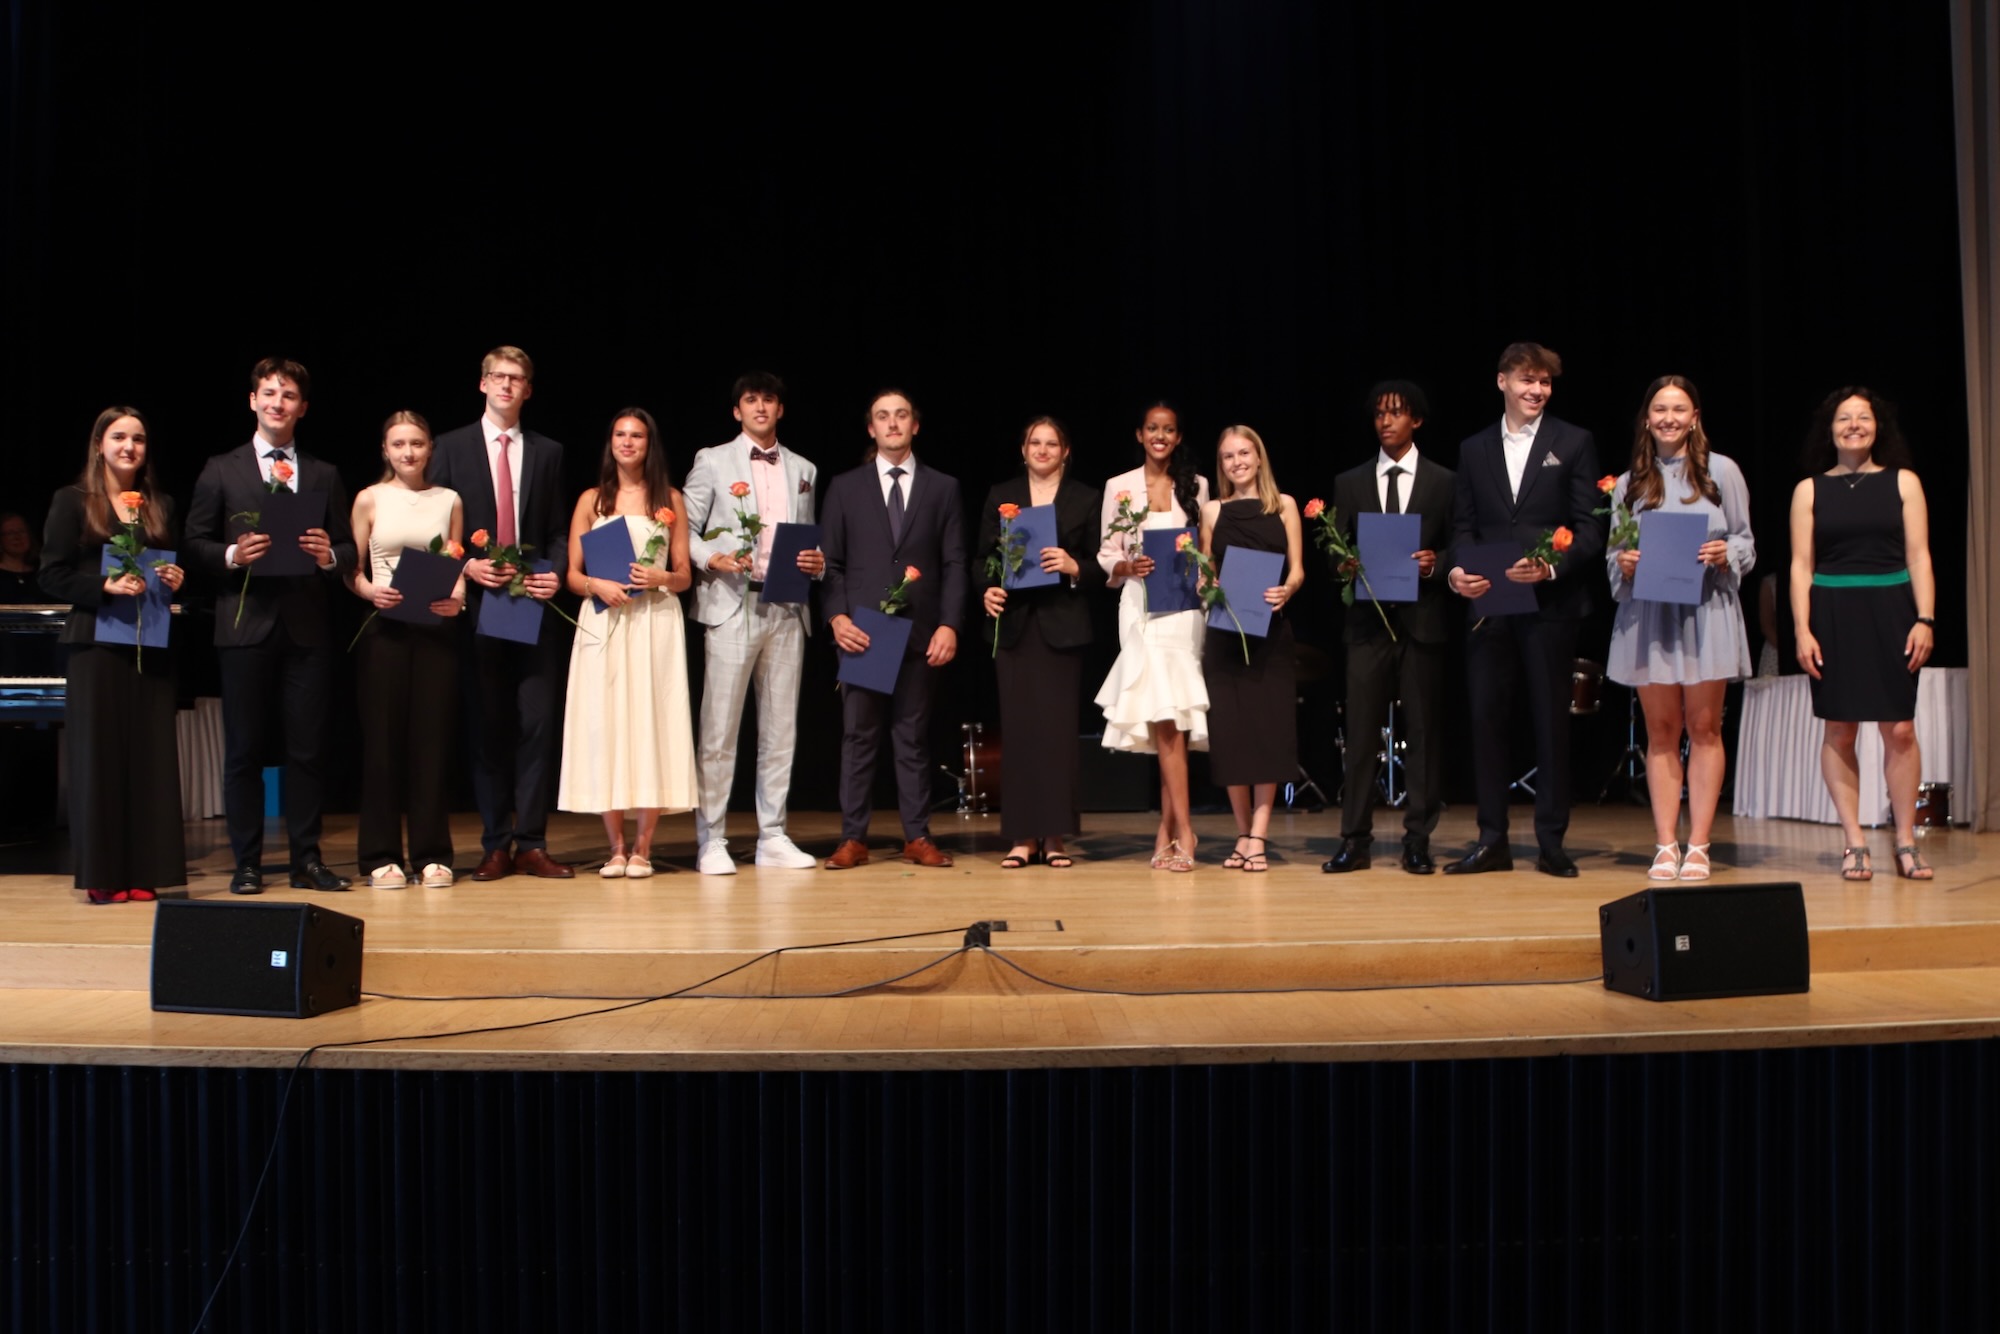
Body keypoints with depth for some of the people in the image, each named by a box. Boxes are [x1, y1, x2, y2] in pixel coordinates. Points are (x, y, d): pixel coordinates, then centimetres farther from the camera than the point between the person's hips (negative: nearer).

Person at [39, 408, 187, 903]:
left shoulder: (161, 505, 14)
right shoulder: (73, 501, 2)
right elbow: (52, 576, -3)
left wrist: (177, 580, -2)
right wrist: (106, 587, -18)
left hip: (151, 644, 4)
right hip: (97, 643, -4)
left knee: (152, 754, 2)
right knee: (99, 753, -1)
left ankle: (143, 872, 8)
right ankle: (103, 875, 5)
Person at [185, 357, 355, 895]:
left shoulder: (324, 476, 15)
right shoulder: (221, 471, 9)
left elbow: (348, 551, 10)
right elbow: (196, 544, 5)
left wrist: (329, 555, -12)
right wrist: (232, 555, -14)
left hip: (308, 627, 1)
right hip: (246, 625, -1)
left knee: (308, 748, 3)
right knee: (244, 749, 2)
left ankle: (307, 860, 10)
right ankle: (246, 864, 9)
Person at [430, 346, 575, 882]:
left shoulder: (548, 452, 13)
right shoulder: (451, 447, 7)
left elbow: (559, 530, 11)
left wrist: (555, 572, -7)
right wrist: (466, 567, -11)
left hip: (535, 603, 1)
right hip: (478, 603, -1)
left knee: (539, 723, -2)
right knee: (486, 727, 4)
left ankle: (531, 843, 5)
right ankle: (496, 844, 12)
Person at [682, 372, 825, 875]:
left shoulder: (803, 470, 17)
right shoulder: (712, 461, 6)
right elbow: (684, 529, 3)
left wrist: (817, 561, -2)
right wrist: (713, 559, -15)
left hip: (788, 609, 4)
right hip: (732, 606, -4)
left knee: (780, 728, 6)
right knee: (719, 728, -4)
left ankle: (773, 837, 14)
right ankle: (711, 841, 3)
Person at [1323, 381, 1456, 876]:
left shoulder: (1444, 482, 8)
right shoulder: (1350, 483, 13)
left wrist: (1434, 564, -13)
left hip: (1424, 618, -1)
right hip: (1368, 619, 1)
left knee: (1423, 731, 2)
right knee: (1360, 732, -2)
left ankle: (1418, 840, 9)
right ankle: (1355, 840, 3)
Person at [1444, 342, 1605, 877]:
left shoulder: (1574, 443, 4)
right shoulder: (1473, 449, 12)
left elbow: (1591, 528, -1)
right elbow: (1464, 526, 11)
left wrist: (1553, 568, -18)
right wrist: (1458, 569, -8)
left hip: (1550, 603, -2)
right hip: (1489, 606, 3)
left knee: (1551, 722, 3)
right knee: (1487, 718, 3)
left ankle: (1551, 841, 12)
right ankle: (1492, 840, 12)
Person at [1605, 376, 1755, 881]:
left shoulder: (1721, 471, 6)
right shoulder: (1629, 483, 11)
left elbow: (1746, 541, 7)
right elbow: (1613, 556, 12)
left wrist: (1725, 555, -14)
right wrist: (1624, 564, -9)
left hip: (1707, 610, -1)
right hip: (1648, 613, 2)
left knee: (1704, 727, 0)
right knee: (1660, 731, 3)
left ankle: (1698, 847, 5)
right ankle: (1665, 846, 7)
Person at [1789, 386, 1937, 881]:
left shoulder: (1902, 482, 8)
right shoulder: (1810, 490, 8)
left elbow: (1918, 556, 4)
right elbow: (1801, 566, 4)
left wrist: (1925, 619, -6)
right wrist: (1802, 630, -4)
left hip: (1890, 612, 0)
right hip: (1833, 616, 0)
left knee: (1899, 729, -2)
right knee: (1839, 730, 0)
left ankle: (1906, 841, 7)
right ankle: (1854, 843, 7)